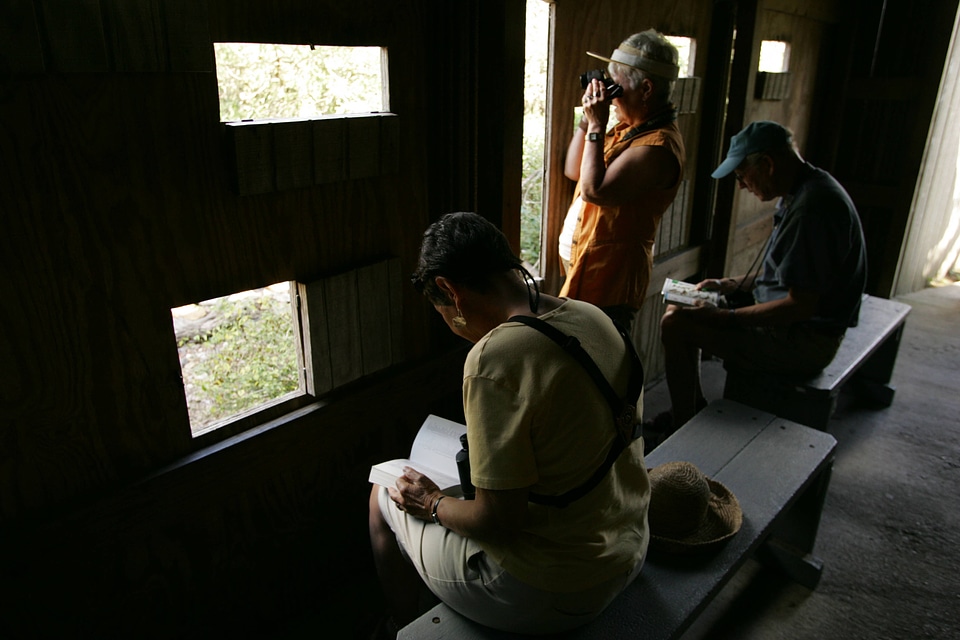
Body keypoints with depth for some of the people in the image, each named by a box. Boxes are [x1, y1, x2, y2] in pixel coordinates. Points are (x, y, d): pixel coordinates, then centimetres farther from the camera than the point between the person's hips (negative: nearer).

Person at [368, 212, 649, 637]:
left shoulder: (495, 360, -28)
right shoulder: (594, 316, -4)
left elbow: (500, 520, -24)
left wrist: (433, 504, -5)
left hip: (546, 595, -7)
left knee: (384, 499, 14)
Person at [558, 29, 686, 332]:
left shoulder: (657, 145, -19)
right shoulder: (628, 128, 13)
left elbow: (594, 190, -28)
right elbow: (572, 170, 16)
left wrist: (596, 126, -19)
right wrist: (588, 118, 6)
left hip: (607, 276, -10)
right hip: (583, 264, 10)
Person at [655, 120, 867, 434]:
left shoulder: (813, 206, -25)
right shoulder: (800, 191, 8)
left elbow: (801, 305, -27)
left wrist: (725, 318, -22)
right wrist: (728, 285, 9)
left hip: (804, 341, -11)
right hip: (790, 324, 11)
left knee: (676, 325, -18)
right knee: (679, 310, 13)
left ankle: (682, 431, -2)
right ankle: (693, 409, 20)